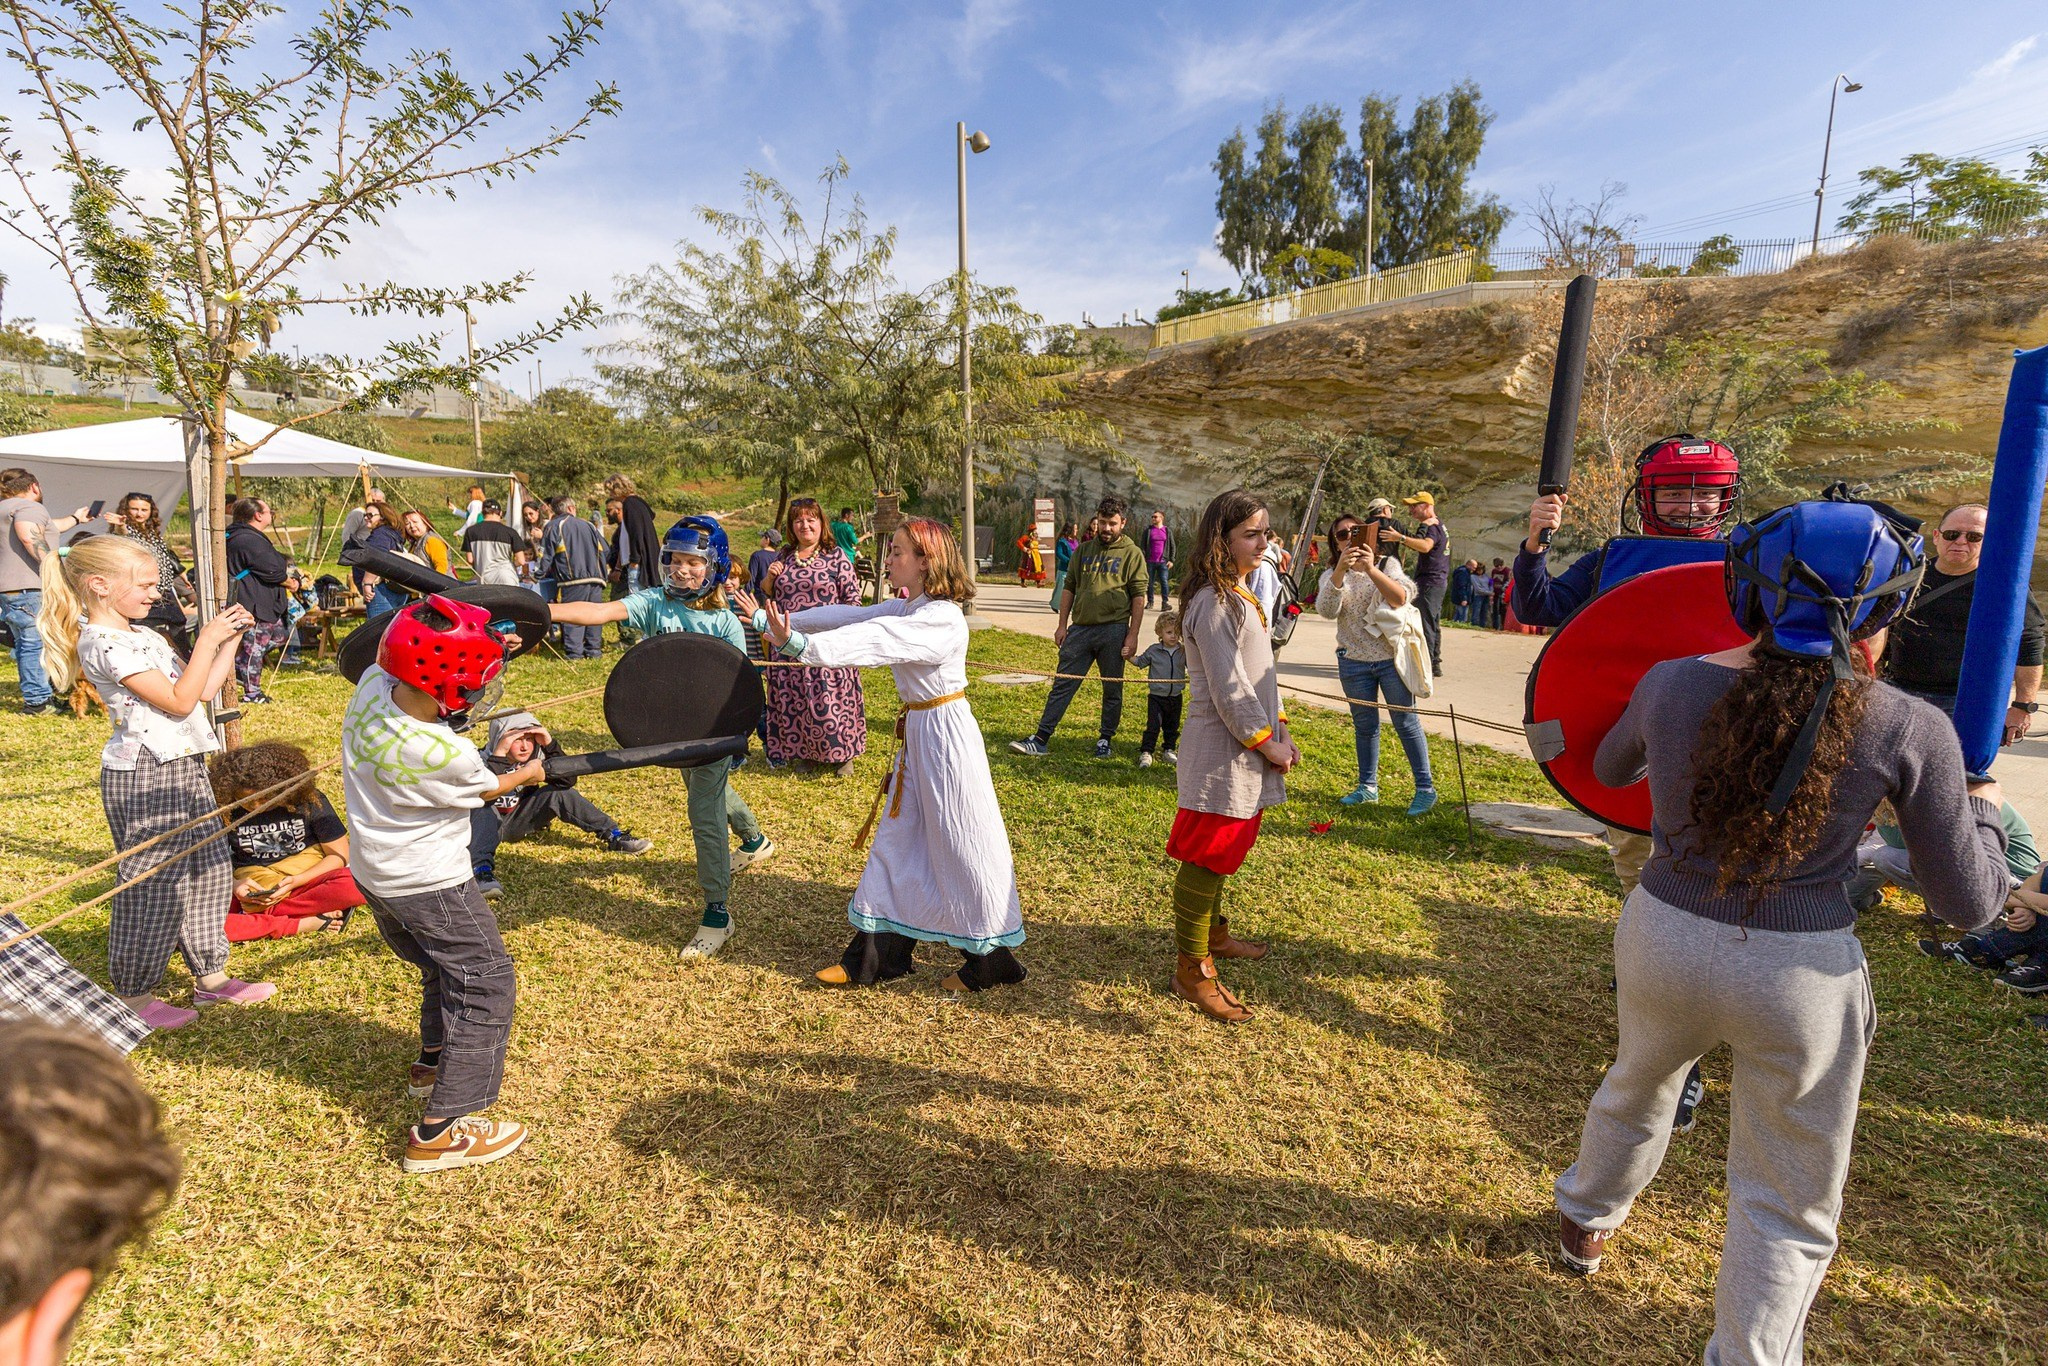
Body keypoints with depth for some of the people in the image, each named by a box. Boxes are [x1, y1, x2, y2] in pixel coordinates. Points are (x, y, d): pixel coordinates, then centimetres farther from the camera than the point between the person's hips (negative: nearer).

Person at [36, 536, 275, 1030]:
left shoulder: (143, 636, 14)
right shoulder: (102, 643, -16)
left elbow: (204, 689, 15)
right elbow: (179, 701, -20)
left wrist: (230, 641, 9)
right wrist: (206, 641, -16)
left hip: (182, 767, 9)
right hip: (143, 776, -9)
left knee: (209, 868, 13)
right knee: (153, 882, 0)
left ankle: (210, 976, 25)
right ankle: (135, 995, 16)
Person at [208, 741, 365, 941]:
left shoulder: (309, 800, -6)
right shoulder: (225, 812, -3)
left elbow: (340, 855, -5)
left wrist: (296, 881, -19)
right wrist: (233, 884, -16)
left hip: (307, 879, -2)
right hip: (251, 887, 2)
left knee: (351, 885, -36)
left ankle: (260, 916, -22)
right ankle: (303, 924, -31)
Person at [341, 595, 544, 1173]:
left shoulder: (371, 683, -16)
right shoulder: (448, 754, -31)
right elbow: (488, 789, -9)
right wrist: (526, 774, 13)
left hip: (374, 873, 9)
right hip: (429, 882, -9)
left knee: (444, 968, 28)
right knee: (486, 983, 1)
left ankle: (433, 1063, 47)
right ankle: (441, 1131, 2)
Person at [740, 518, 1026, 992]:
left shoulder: (942, 618, -22)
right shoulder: (904, 607, 7)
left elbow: (871, 642, -32)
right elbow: (849, 616, 3)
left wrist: (800, 645, -40)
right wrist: (774, 620, 0)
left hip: (945, 733, -9)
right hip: (916, 732, 9)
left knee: (961, 847, 2)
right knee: (896, 839, 14)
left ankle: (990, 961, 19)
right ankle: (876, 956, 26)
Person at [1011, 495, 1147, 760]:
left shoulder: (1132, 554, 1)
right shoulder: (1083, 551, 12)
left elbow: (1138, 597, -3)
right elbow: (1069, 588, 16)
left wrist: (1132, 636, -8)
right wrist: (1062, 625, 9)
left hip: (1113, 630, -3)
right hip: (1080, 628, 3)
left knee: (1112, 689, 8)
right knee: (1062, 685, 2)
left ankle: (1105, 740, 23)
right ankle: (1040, 739, 4)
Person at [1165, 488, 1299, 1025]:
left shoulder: (1241, 595, 14)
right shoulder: (1214, 602, -18)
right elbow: (1228, 688, -20)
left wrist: (1279, 729, 11)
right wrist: (1265, 742, -13)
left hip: (1242, 752, 10)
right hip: (1220, 752, -10)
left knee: (1220, 853, 22)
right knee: (1205, 858, -2)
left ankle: (1213, 933, 39)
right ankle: (1192, 971, 8)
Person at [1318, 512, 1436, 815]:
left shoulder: (1387, 563, -2)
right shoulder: (1332, 576, 3)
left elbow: (1401, 598, -20)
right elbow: (1326, 611, -16)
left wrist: (1371, 569, -34)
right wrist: (1341, 570, -31)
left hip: (1391, 658, -2)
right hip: (1354, 662, 3)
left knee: (1407, 723, 1)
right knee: (1364, 726, 13)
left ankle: (1425, 789, 10)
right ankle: (1368, 786, 25)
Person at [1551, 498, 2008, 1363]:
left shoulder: (1670, 683, -9)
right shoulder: (1909, 731, -13)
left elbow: (1610, 769, 12)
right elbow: (1969, 903, -4)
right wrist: (1983, 810, 14)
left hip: (1662, 942, 3)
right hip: (1802, 977, -3)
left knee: (1636, 1089, 33)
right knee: (1788, 1209, 19)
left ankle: (1585, 1225, 56)